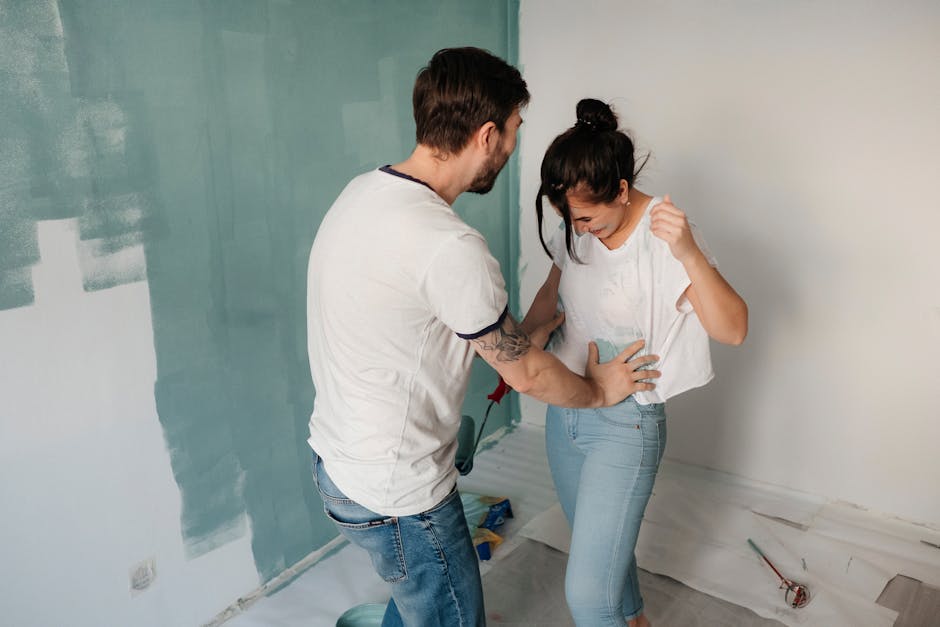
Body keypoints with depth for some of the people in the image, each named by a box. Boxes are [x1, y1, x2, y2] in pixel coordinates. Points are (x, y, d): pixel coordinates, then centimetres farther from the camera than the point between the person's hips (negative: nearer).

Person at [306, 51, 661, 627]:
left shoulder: (365, 191, -1)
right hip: (395, 494, -9)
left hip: (339, 460, 9)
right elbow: (527, 376, -15)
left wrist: (520, 339, 14)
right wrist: (599, 390, 5)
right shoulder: (449, 246, -30)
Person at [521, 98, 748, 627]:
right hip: (565, 410, 7)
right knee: (601, 545, 27)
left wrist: (689, 253, -41)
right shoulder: (578, 231, -2)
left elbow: (733, 329, -26)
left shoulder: (665, 234, -20)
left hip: (625, 424, -7)